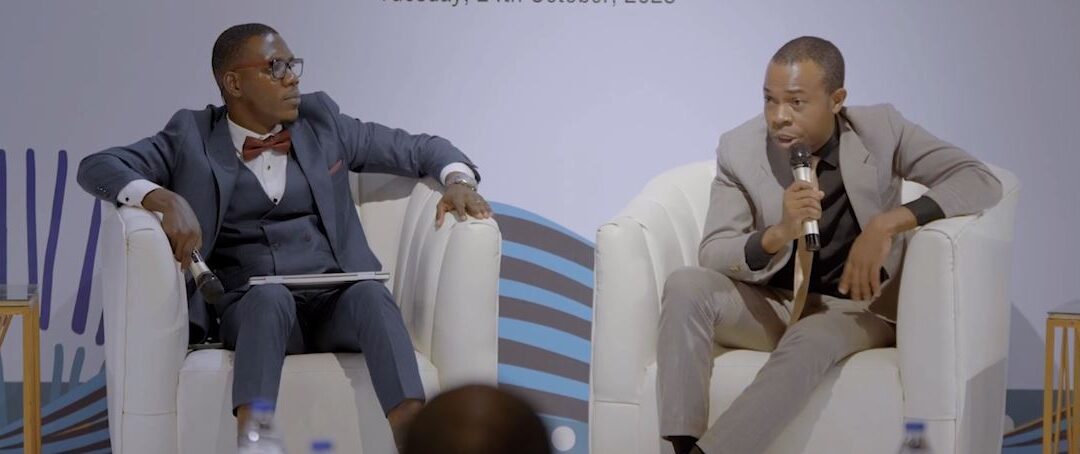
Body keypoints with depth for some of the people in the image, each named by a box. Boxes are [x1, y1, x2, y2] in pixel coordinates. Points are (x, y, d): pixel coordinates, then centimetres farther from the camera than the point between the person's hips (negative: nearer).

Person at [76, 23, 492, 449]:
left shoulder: (321, 121, 16)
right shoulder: (193, 138, 8)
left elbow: (419, 148, 22)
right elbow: (96, 167, 0)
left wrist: (457, 178, -1)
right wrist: (162, 198, -19)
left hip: (333, 301, 2)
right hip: (250, 306, -2)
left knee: (371, 292, -33)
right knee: (271, 295, -37)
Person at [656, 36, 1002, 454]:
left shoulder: (881, 131, -10)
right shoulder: (740, 149, -8)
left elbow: (983, 182, -18)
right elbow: (711, 254, -11)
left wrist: (889, 223, -32)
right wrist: (778, 234, -33)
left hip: (856, 307, -2)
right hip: (770, 304, 2)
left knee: (809, 342, -36)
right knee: (685, 286, -26)